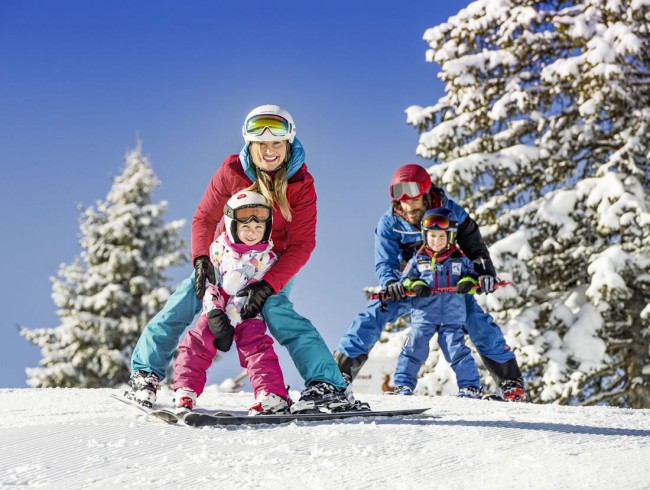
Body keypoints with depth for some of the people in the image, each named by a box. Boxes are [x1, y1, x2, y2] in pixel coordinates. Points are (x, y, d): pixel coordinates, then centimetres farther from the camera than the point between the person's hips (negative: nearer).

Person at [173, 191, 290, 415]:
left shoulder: (266, 257, -10)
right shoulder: (219, 247, -3)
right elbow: (209, 281, -3)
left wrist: (230, 322, -22)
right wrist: (214, 313, -17)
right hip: (217, 310, 3)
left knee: (256, 346, -19)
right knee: (196, 343, -8)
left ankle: (273, 396, -24)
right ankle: (185, 391, 2)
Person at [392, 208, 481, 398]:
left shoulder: (460, 259, 6)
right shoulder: (418, 260, 6)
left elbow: (472, 274, 14)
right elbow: (405, 279, 11)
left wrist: (469, 282, -8)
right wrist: (415, 285, -10)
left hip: (453, 316, 0)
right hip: (423, 314, 0)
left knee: (457, 350, -3)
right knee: (414, 348, -4)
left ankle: (470, 386, 4)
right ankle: (403, 384, 4)